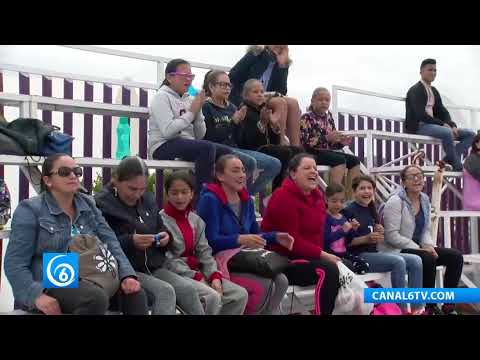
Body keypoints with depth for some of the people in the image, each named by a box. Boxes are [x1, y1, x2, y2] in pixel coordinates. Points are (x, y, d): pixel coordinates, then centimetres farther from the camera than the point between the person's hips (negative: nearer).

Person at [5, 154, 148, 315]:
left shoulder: (88, 204, 13)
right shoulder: (30, 209, -3)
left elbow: (110, 242, 4)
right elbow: (15, 263, -8)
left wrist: (127, 274, -13)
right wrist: (36, 295, -24)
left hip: (90, 279, 5)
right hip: (49, 283, -5)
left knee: (135, 294, -20)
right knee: (96, 298, -33)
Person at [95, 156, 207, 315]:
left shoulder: (148, 199, 14)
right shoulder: (102, 204, -8)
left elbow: (160, 227, 24)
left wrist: (166, 236, 0)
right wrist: (130, 241, -26)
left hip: (153, 267, 6)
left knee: (188, 289, -16)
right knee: (165, 291, -28)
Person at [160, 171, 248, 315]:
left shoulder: (196, 220, 13)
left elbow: (204, 252, 8)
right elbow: (167, 260, -13)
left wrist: (215, 276, -10)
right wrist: (197, 278, -18)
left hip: (197, 271, 7)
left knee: (241, 294, -8)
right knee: (213, 297, -31)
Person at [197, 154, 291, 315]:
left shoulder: (247, 200, 12)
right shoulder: (210, 200, -11)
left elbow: (255, 234, 18)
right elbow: (210, 240, -19)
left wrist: (276, 237, 0)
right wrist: (240, 240, -32)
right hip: (218, 261, -7)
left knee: (281, 281, -16)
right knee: (264, 286, -26)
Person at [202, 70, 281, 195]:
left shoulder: (231, 107, 18)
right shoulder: (205, 107, -1)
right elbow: (209, 137, -15)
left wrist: (241, 120, -5)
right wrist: (233, 122, -15)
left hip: (235, 148, 7)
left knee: (275, 164, -6)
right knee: (250, 162, -34)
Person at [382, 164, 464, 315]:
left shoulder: (425, 199, 9)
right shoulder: (395, 202, -14)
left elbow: (426, 230, 14)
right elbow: (392, 236, -21)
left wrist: (429, 246, -8)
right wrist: (419, 248, -21)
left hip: (418, 247, 8)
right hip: (398, 251, -8)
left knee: (455, 256, -6)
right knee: (428, 259, -33)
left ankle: (448, 306, 1)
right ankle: (430, 306, -15)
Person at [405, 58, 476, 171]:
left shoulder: (434, 91, 20)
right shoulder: (416, 90, -6)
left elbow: (442, 111, 15)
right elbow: (420, 115, -18)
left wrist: (452, 126, -5)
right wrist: (442, 124, -19)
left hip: (432, 125, 9)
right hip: (418, 126, -9)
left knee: (470, 134, -1)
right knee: (447, 132, -37)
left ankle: (448, 160, -13)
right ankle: (458, 167, -25)